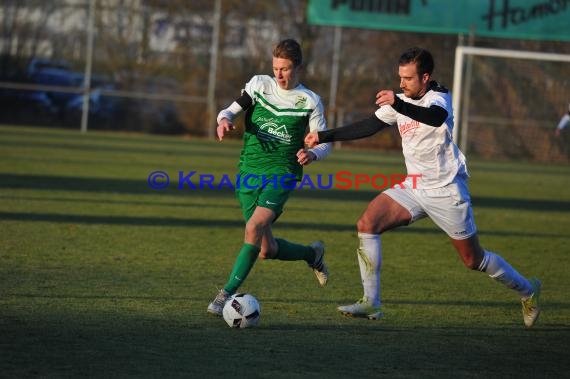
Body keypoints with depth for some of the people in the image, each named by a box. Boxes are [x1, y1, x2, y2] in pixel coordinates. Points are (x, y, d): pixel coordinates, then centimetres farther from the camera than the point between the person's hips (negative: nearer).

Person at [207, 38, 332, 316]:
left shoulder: (310, 101, 0)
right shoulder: (259, 84, 5)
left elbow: (324, 143, 5)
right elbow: (231, 110, 8)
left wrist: (312, 153, -18)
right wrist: (224, 119, -16)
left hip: (281, 173, -4)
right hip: (249, 172, 4)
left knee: (255, 227, -28)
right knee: (267, 250, 6)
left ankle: (227, 293, -25)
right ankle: (312, 254, 38)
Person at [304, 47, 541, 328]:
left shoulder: (438, 97, -16)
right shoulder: (403, 100, 6)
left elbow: (436, 117, -40)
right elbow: (369, 126, 11)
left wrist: (398, 104, -57)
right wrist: (324, 137, 6)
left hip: (446, 191, -7)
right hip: (413, 187, 7)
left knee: (473, 259, 2)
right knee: (367, 224, -14)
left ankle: (527, 291, 27)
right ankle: (371, 304, -13)